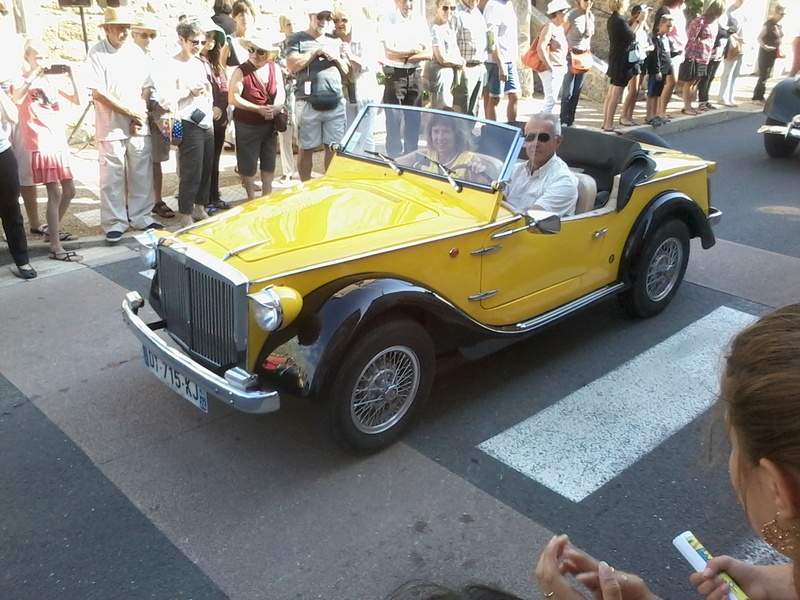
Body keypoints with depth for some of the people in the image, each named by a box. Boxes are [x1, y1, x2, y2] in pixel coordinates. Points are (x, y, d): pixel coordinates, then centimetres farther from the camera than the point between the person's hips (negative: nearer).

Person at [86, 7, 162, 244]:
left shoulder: (136, 51, 5)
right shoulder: (97, 53, -8)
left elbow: (146, 87, 9)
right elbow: (97, 92, -12)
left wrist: (140, 114, -5)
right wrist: (129, 112, -13)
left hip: (138, 124, 4)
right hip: (111, 126, -4)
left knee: (142, 173, 9)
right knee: (112, 176, 1)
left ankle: (141, 216, 23)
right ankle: (115, 222, 10)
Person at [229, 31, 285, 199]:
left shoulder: (275, 68, -2)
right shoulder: (241, 71, -15)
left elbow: (281, 91, 1)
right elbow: (233, 98, -19)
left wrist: (277, 105, -22)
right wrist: (258, 109, -28)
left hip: (269, 124, 5)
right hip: (246, 126, -4)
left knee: (269, 161, 14)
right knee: (248, 163, 5)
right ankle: (251, 198, 21)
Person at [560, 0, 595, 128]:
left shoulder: (591, 16, 6)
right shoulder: (571, 15, -11)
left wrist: (589, 51, 8)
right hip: (570, 57, -5)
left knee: (577, 92, 7)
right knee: (567, 92, -6)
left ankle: (570, 121, 12)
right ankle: (563, 121, 1)